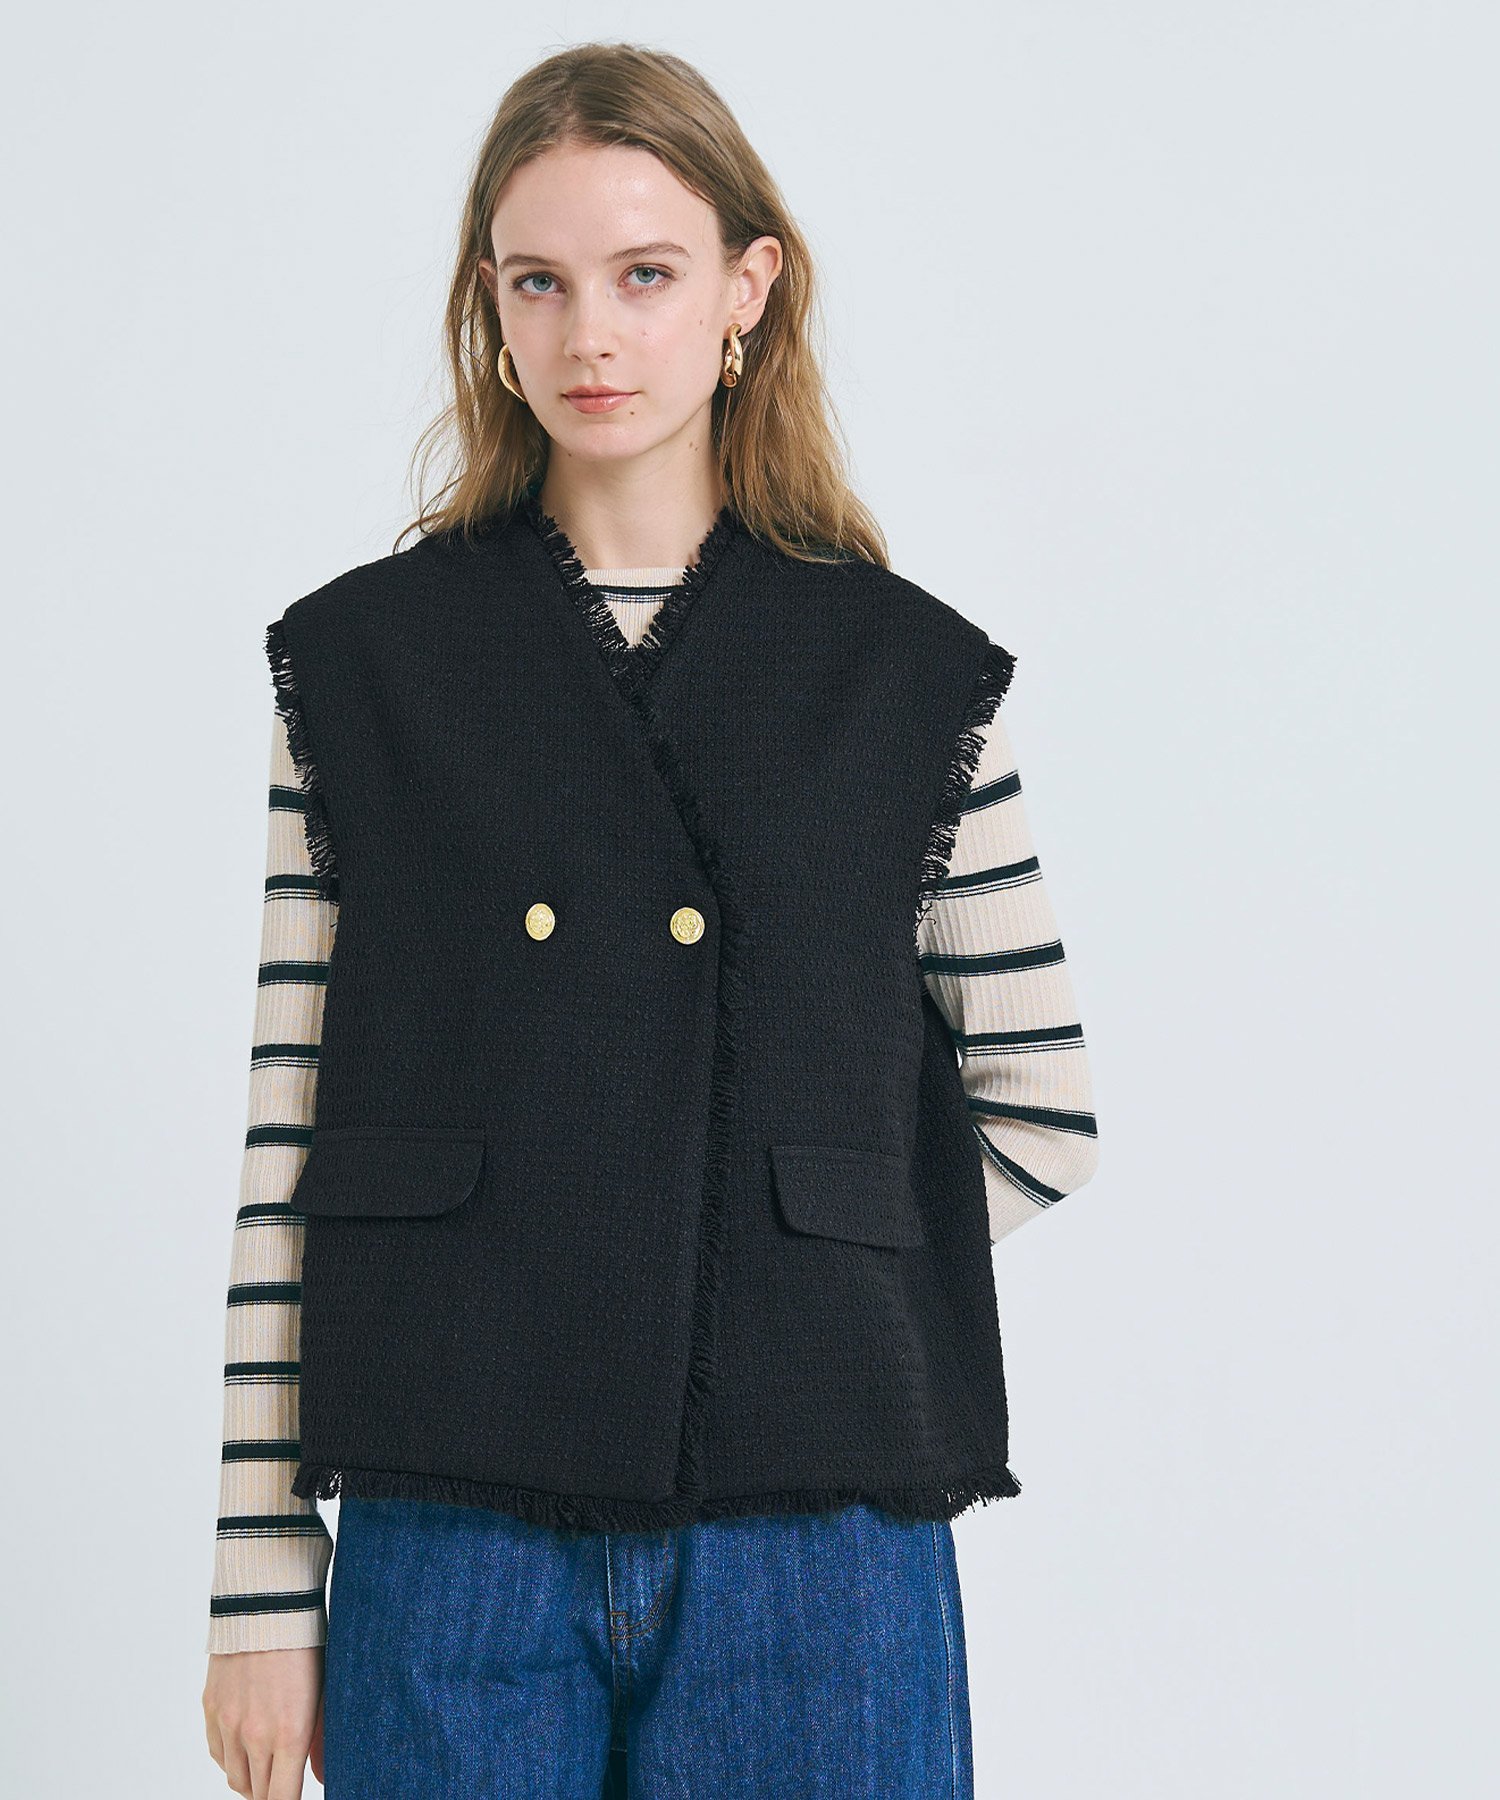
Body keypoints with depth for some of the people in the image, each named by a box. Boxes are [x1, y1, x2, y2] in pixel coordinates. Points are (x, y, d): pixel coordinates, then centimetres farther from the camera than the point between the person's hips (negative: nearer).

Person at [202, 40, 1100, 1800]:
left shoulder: (911, 675, 4)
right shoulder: (359, 661, 4)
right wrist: (263, 1585, 0)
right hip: (456, 1544, 0)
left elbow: (1042, 1118, 11)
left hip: (809, 1542, 0)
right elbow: (288, 1154, 2)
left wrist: (790, 1246, 2)